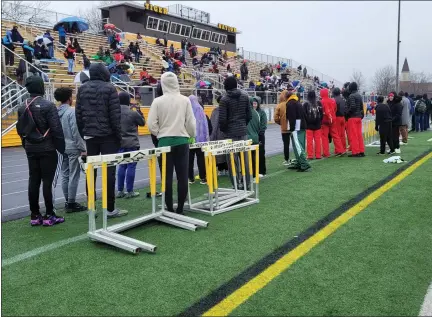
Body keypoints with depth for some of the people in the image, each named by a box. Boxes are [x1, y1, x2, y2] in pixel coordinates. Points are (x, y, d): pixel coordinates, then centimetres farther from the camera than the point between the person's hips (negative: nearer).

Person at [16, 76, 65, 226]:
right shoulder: (48, 105, -13)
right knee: (47, 181, -3)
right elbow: (56, 129, -16)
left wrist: (27, 146, 20)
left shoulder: (23, 108, 7)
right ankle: (49, 216, 2)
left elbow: (20, 130, 11)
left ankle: (35, 215, 15)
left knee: (33, 181, 9)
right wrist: (61, 148, -7)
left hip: (31, 149, 6)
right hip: (47, 149, -6)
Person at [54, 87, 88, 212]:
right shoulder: (72, 111, -14)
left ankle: (67, 201, 19)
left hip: (62, 147, 7)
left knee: (65, 175, 11)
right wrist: (82, 148, -14)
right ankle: (71, 203, 2)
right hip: (73, 148, -7)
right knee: (73, 176, -2)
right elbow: (76, 132, -18)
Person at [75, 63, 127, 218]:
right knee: (109, 171, -1)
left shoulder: (82, 89, 8)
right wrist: (119, 135, -3)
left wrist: (83, 134, 14)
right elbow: (115, 114, -11)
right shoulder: (109, 88, -6)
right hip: (107, 135, -4)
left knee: (91, 171, 9)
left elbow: (78, 115, 7)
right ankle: (110, 208, 2)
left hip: (90, 136, 5)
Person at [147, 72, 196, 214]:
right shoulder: (185, 100, -3)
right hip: (182, 141, 1)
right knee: (182, 176, 7)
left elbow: (152, 124, -5)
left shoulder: (158, 101, -4)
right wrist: (191, 136, 19)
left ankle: (169, 209, 9)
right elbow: (191, 122, 1)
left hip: (165, 141, 0)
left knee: (167, 176, 5)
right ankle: (180, 208, 10)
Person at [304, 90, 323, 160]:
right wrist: (320, 121, 14)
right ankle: (318, 155, 10)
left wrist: (305, 123, 5)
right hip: (317, 125, 3)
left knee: (309, 141, 1)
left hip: (308, 125, -3)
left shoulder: (305, 104, -8)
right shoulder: (319, 103, 0)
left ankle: (310, 155, 2)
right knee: (317, 140, 7)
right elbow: (321, 114, 5)